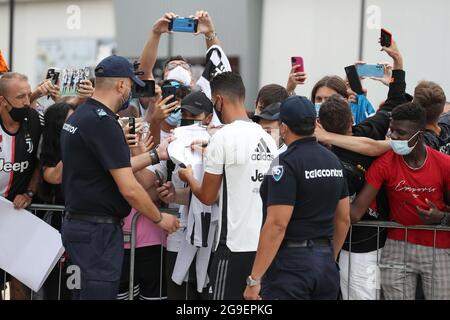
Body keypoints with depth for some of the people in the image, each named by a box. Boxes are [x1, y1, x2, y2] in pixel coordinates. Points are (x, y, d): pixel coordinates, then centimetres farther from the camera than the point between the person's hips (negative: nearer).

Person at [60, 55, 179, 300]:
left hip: (77, 222, 10)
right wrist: (160, 218, -5)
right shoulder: (103, 123, -18)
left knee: (94, 291, 16)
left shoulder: (78, 116, 11)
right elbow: (129, 189, -19)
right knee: (100, 292, -6)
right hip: (98, 230, -10)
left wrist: (154, 156, 22)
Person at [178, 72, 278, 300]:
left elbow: (207, 197, -5)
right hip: (266, 244, 7)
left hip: (235, 246, -7)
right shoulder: (267, 138, 9)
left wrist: (188, 177, 15)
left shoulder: (223, 137, -11)